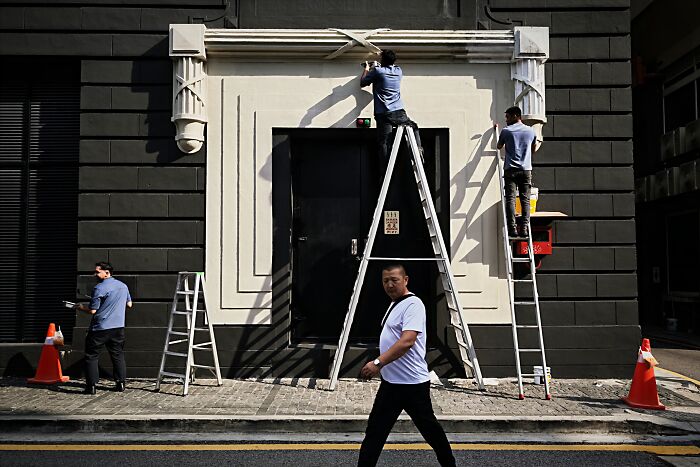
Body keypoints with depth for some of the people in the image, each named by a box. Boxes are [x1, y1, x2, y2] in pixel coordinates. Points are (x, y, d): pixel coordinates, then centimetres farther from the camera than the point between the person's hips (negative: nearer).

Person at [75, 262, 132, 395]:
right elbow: (129, 304, 18)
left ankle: (91, 386, 4)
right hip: (118, 327, 6)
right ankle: (121, 383, 14)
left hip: (100, 328, -6)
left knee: (91, 356, 5)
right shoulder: (123, 286, 7)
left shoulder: (99, 288, -13)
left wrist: (82, 308, 7)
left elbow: (92, 310, -12)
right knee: (118, 355, 14)